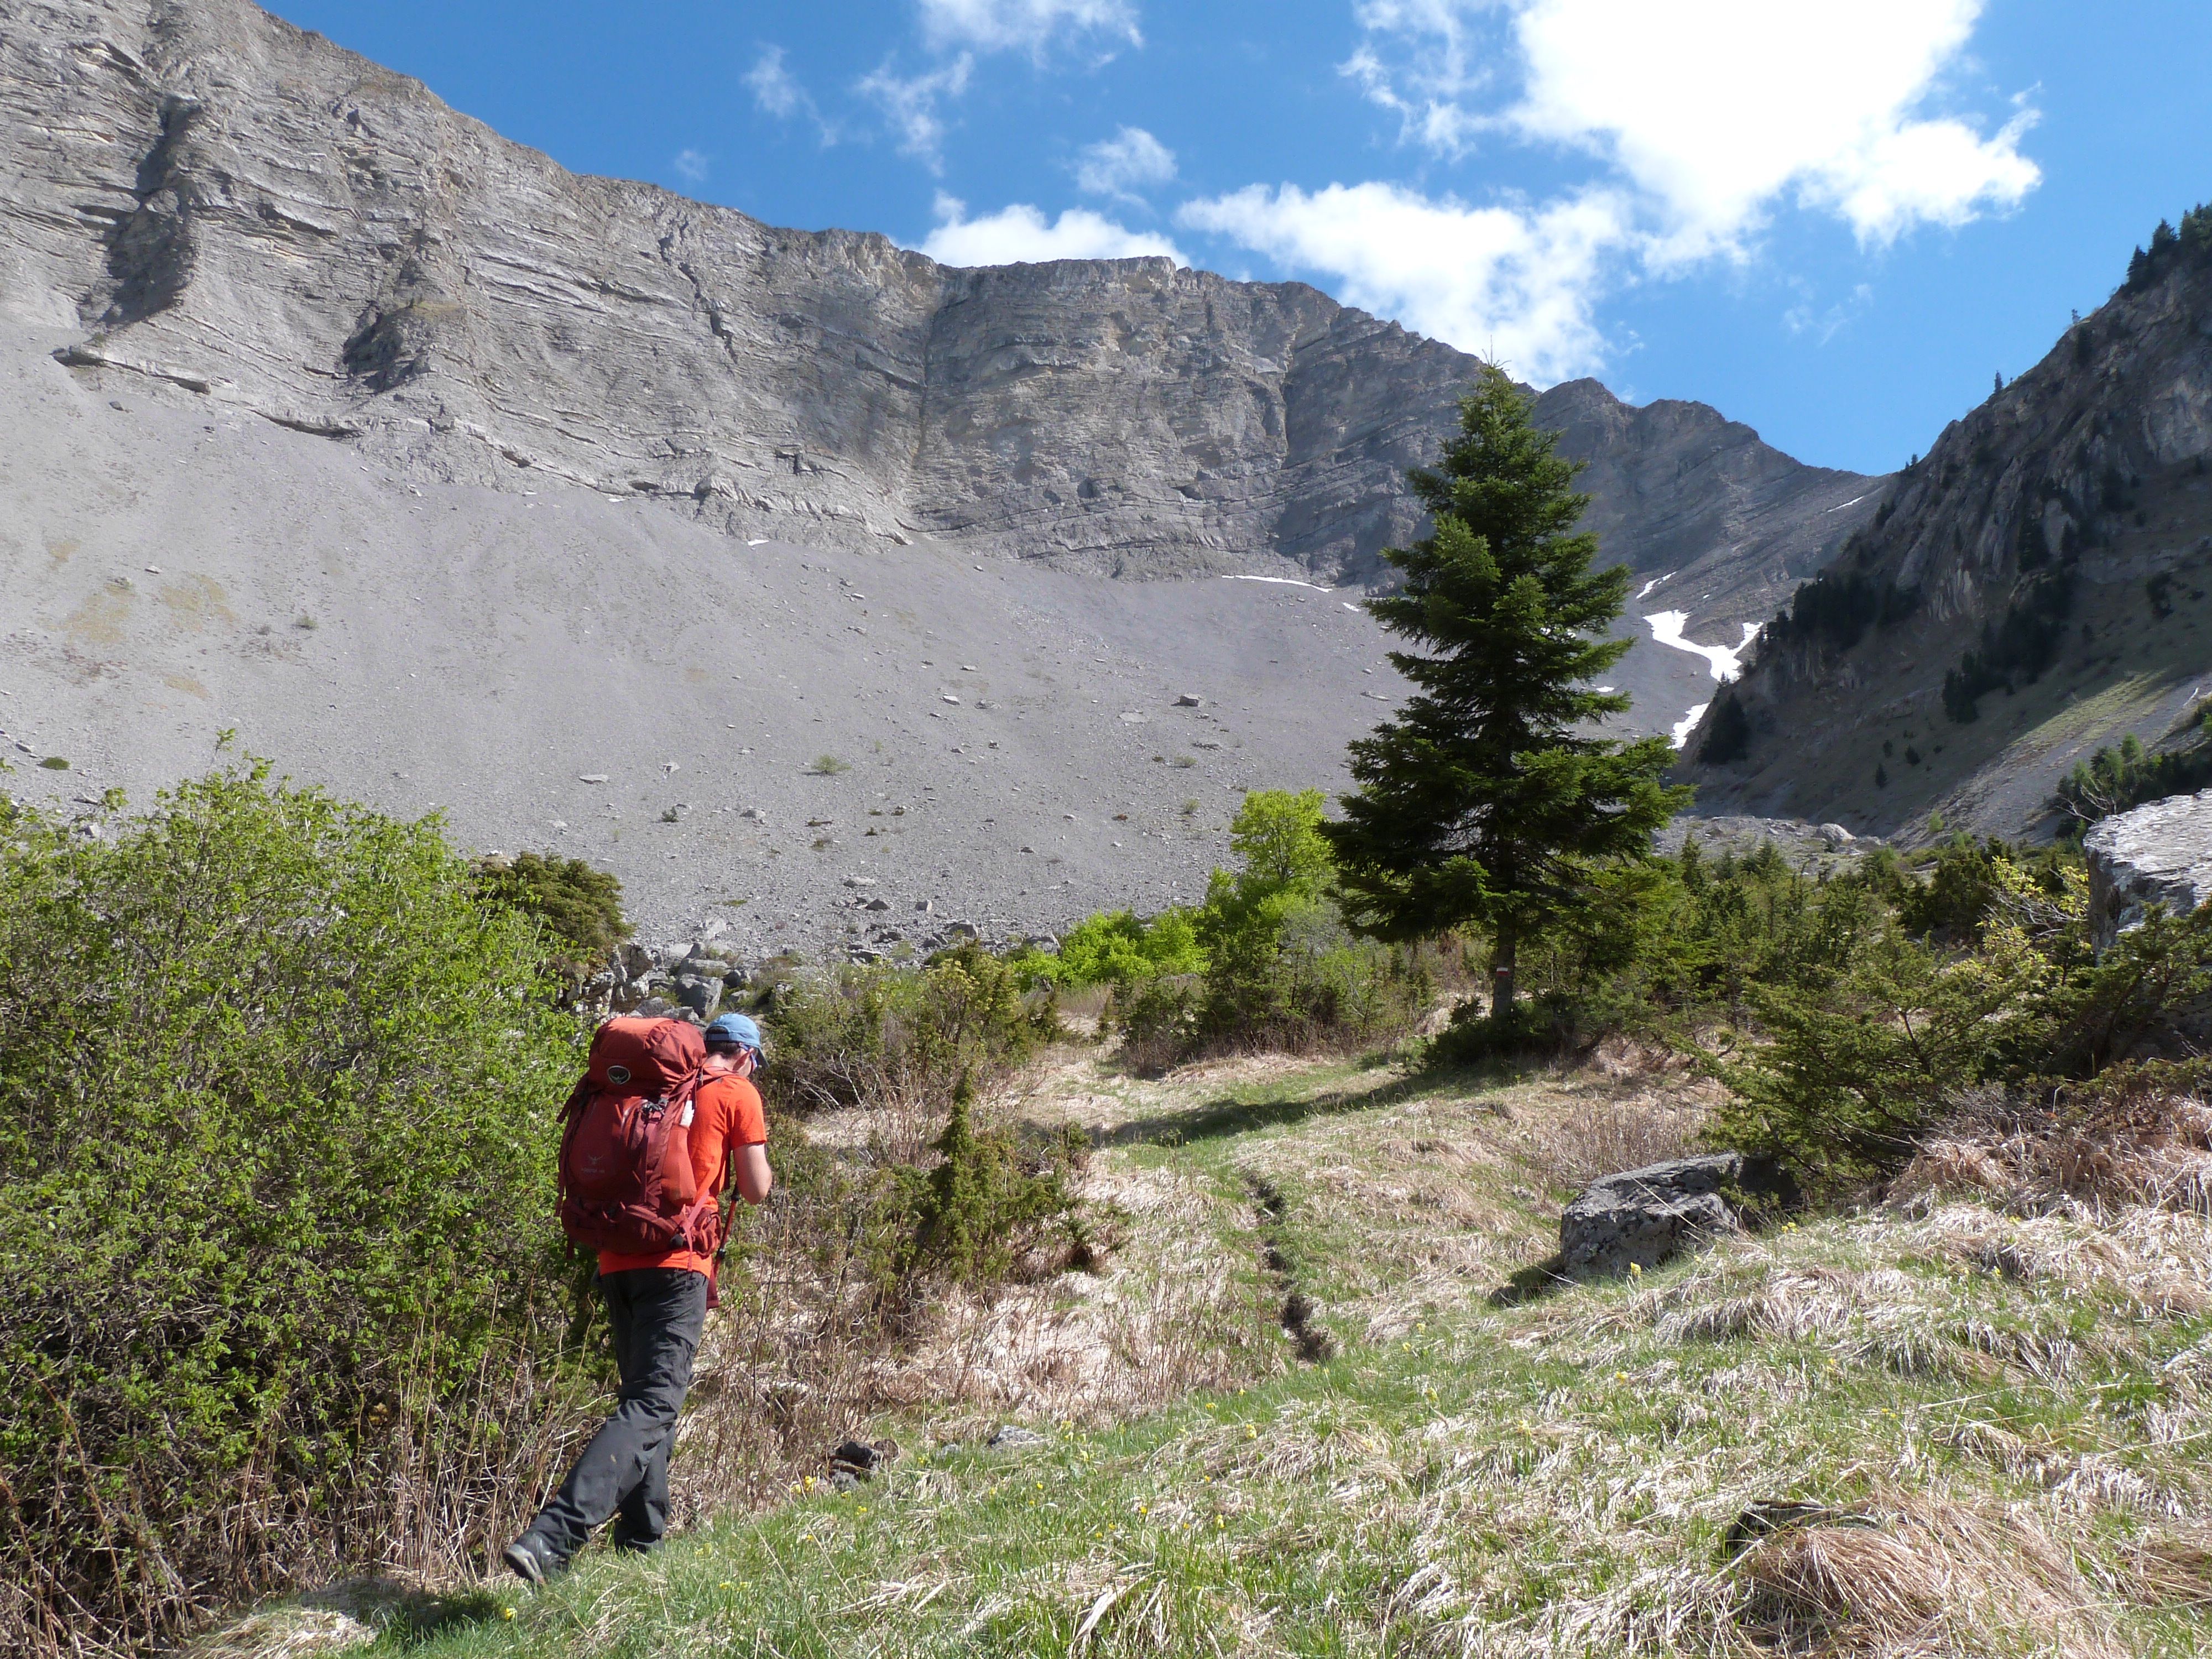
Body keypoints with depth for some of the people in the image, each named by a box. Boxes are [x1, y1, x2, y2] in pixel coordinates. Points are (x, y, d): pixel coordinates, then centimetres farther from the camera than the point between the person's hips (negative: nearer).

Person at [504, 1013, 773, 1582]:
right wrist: (764, 1172, 22)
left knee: (645, 1394, 18)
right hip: (677, 1263, -7)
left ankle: (642, 1540, 22)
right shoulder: (737, 1094, 2)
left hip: (618, 1261, 7)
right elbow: (755, 1190, 3)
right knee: (653, 1403, -9)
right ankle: (552, 1536, -22)